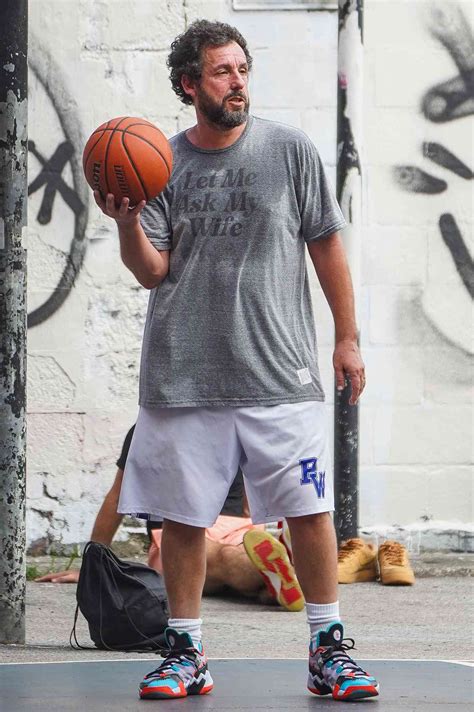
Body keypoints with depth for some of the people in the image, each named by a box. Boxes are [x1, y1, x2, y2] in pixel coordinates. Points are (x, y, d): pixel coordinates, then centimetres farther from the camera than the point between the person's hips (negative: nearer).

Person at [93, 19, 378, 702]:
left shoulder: (290, 150, 3)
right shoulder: (161, 164, 4)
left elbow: (327, 246, 8)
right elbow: (153, 273, 1)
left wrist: (347, 338, 6)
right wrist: (128, 224, -19)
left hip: (280, 374, -1)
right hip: (183, 380, 1)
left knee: (309, 510, -3)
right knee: (182, 517, 5)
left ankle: (329, 651, 7)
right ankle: (185, 654, 16)